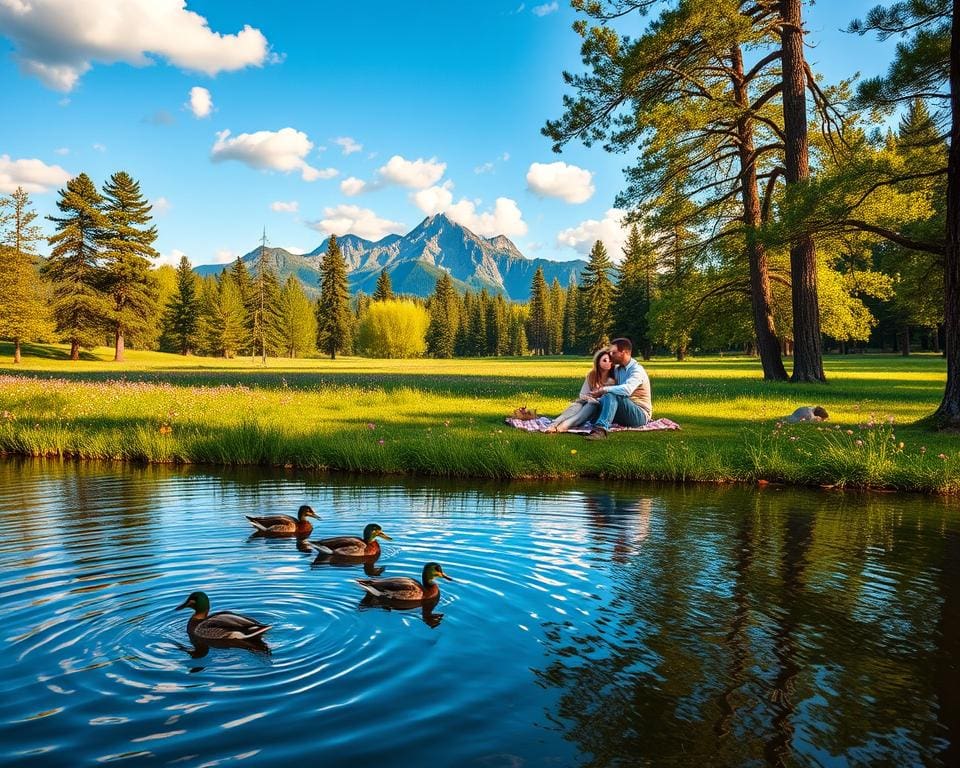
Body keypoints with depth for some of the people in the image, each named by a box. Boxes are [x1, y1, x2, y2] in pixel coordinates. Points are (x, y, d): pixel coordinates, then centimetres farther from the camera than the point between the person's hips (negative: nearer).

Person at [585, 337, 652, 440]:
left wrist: (604, 390, -33)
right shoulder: (617, 369, 12)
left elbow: (627, 389, -34)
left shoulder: (637, 369, -15)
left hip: (640, 415, -8)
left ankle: (601, 429, -48)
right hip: (624, 414, 8)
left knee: (611, 396, -32)